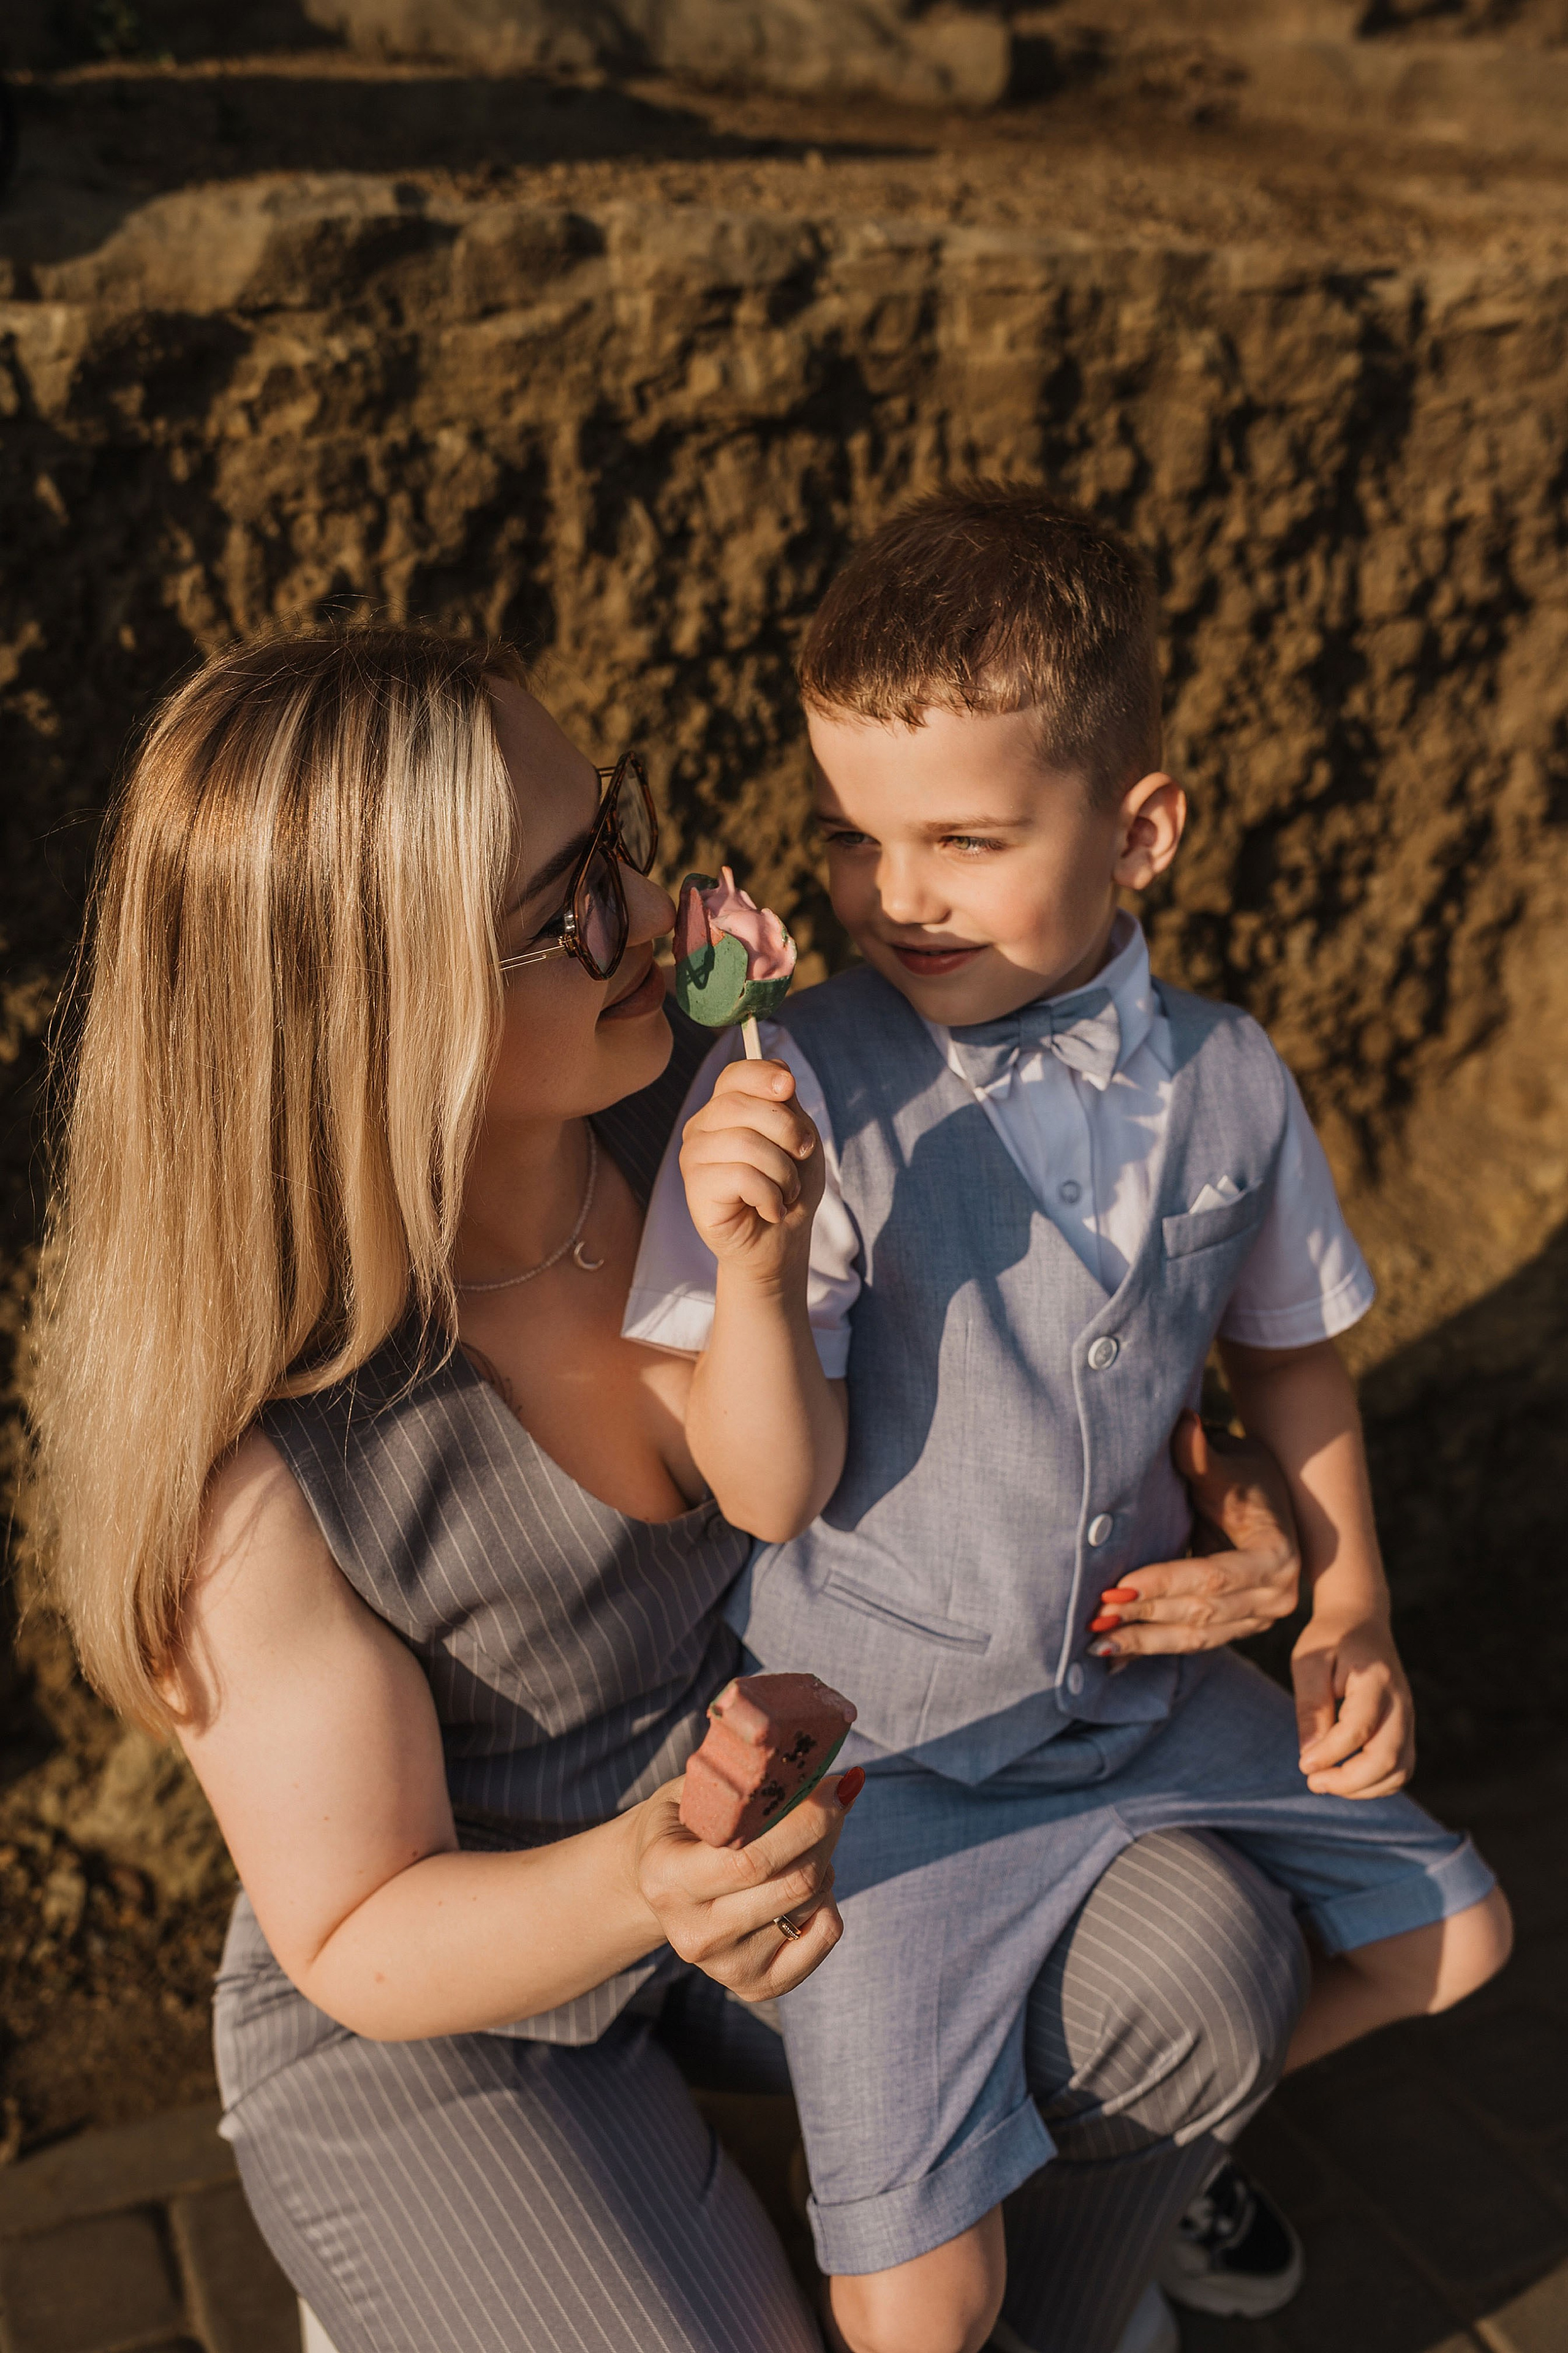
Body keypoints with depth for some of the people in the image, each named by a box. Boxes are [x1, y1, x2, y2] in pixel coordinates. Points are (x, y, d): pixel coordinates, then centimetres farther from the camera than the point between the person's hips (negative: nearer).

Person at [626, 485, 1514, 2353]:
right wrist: (749, 1272, -36)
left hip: (1144, 1680, 5)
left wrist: (1350, 1609, 2)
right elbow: (774, 1488, -18)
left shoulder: (1224, 1082, -8)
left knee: (1451, 1936, 17)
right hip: (885, 1740, -4)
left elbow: (1286, 1351, 10)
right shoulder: (795, 1094, -21)